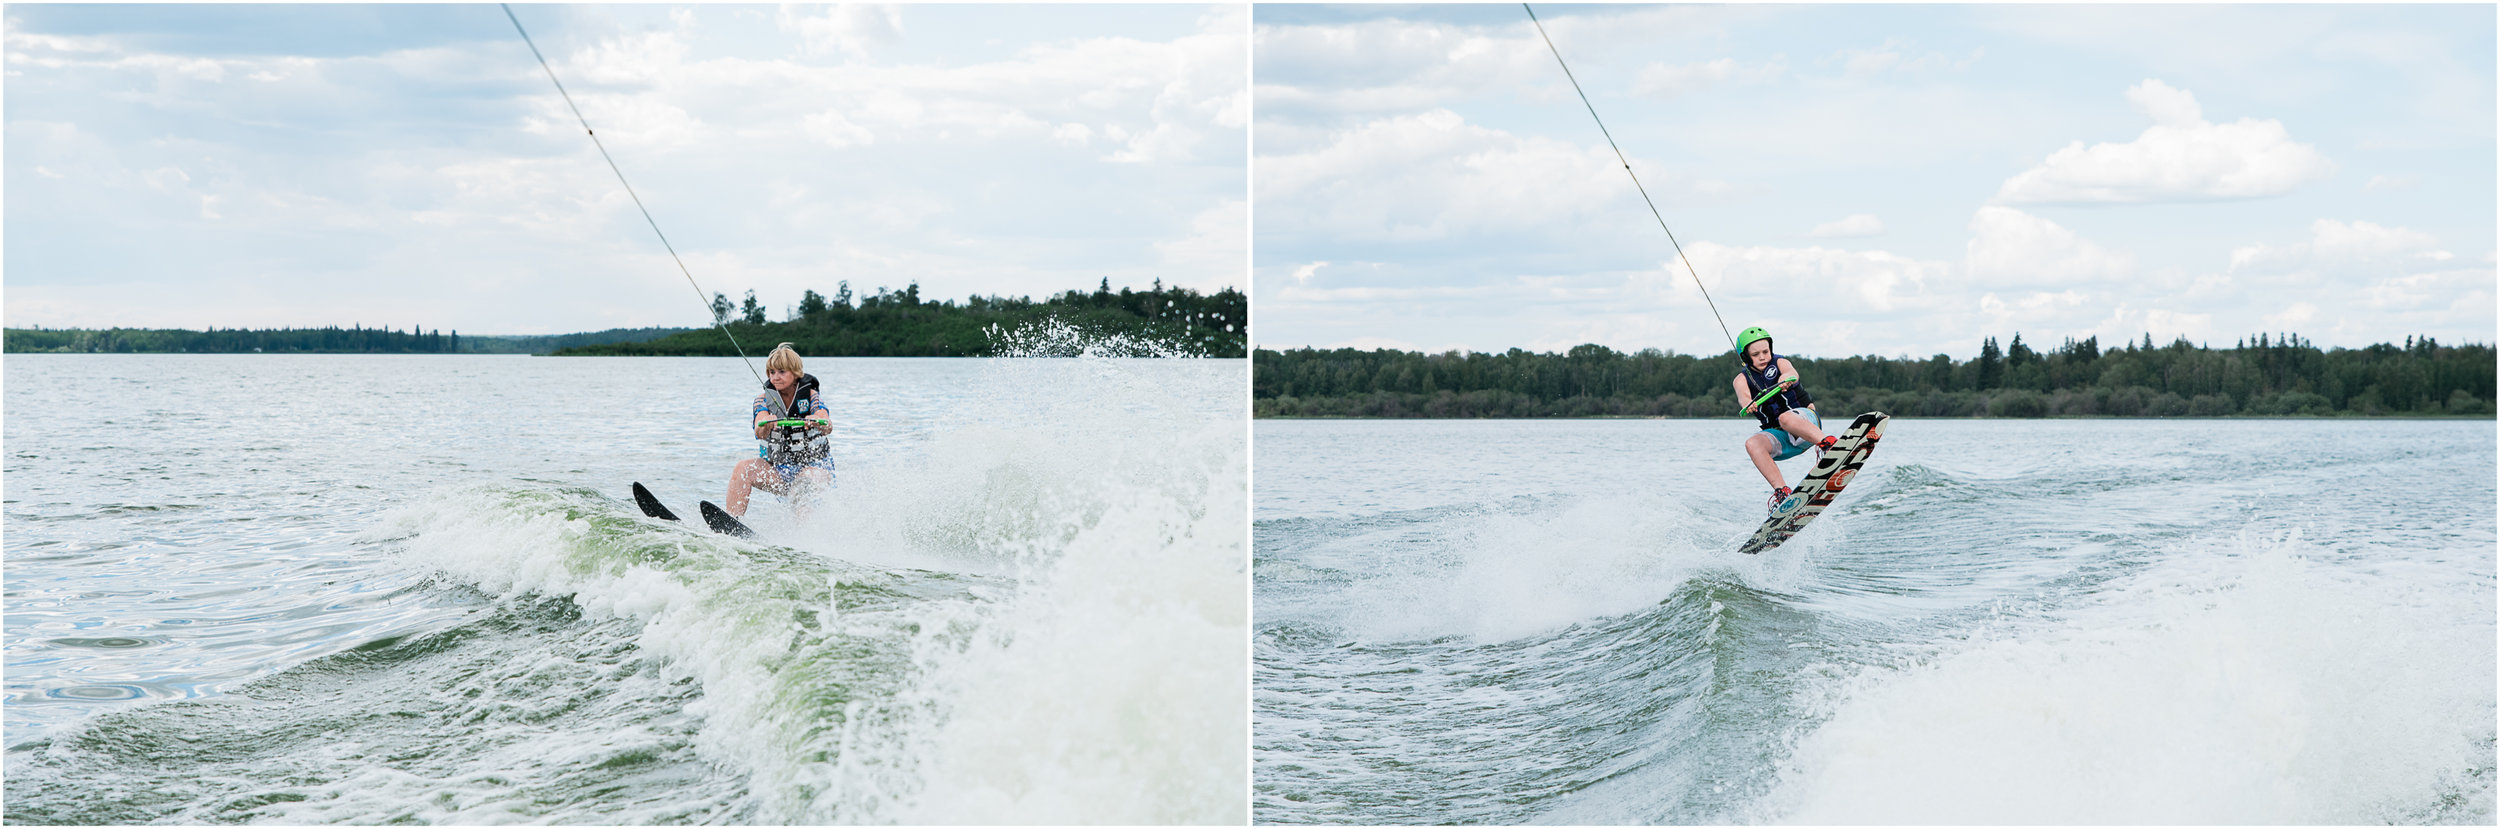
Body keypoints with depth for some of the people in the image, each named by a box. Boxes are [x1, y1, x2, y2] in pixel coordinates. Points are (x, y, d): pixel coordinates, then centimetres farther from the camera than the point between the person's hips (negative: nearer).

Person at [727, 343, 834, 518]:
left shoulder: (811, 396, -6)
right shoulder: (763, 399, -1)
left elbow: (827, 427, -26)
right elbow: (760, 433, -21)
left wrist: (817, 423, -51)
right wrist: (765, 425, -47)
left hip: (813, 466, -2)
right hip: (776, 468, 2)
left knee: (807, 479, -35)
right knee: (743, 468, -23)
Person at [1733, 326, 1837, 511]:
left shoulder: (1779, 363, 1)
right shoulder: (1743, 378, 6)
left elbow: (1792, 373, -23)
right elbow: (1743, 395, -18)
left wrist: (1786, 378, -49)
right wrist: (1748, 404, -44)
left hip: (1805, 418, -3)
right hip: (1779, 436, 3)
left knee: (1786, 418, -37)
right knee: (1752, 444, -29)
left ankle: (1828, 443, -52)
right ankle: (1781, 490, -35)